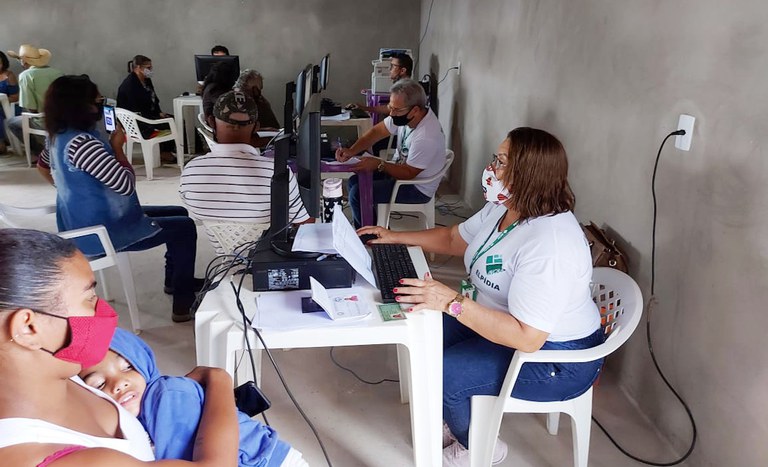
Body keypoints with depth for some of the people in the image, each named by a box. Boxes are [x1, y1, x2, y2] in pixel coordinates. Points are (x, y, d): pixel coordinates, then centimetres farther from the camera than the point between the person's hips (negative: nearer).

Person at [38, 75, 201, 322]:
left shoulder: (58, 137, 4)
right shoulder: (81, 143, -29)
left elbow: (42, 166, 25)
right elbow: (126, 184, -27)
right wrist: (117, 146, -14)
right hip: (101, 232, -10)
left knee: (178, 213, 19)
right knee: (185, 227, -3)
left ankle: (176, 281, 34)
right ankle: (184, 304, 2)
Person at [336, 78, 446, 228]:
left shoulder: (426, 137, -34)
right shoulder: (404, 115, -11)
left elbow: (408, 173, -24)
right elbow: (377, 131, -3)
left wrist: (379, 164, -26)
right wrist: (351, 151, -16)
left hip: (418, 188, -9)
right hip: (400, 169, 9)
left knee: (357, 194, -15)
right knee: (355, 181, 8)